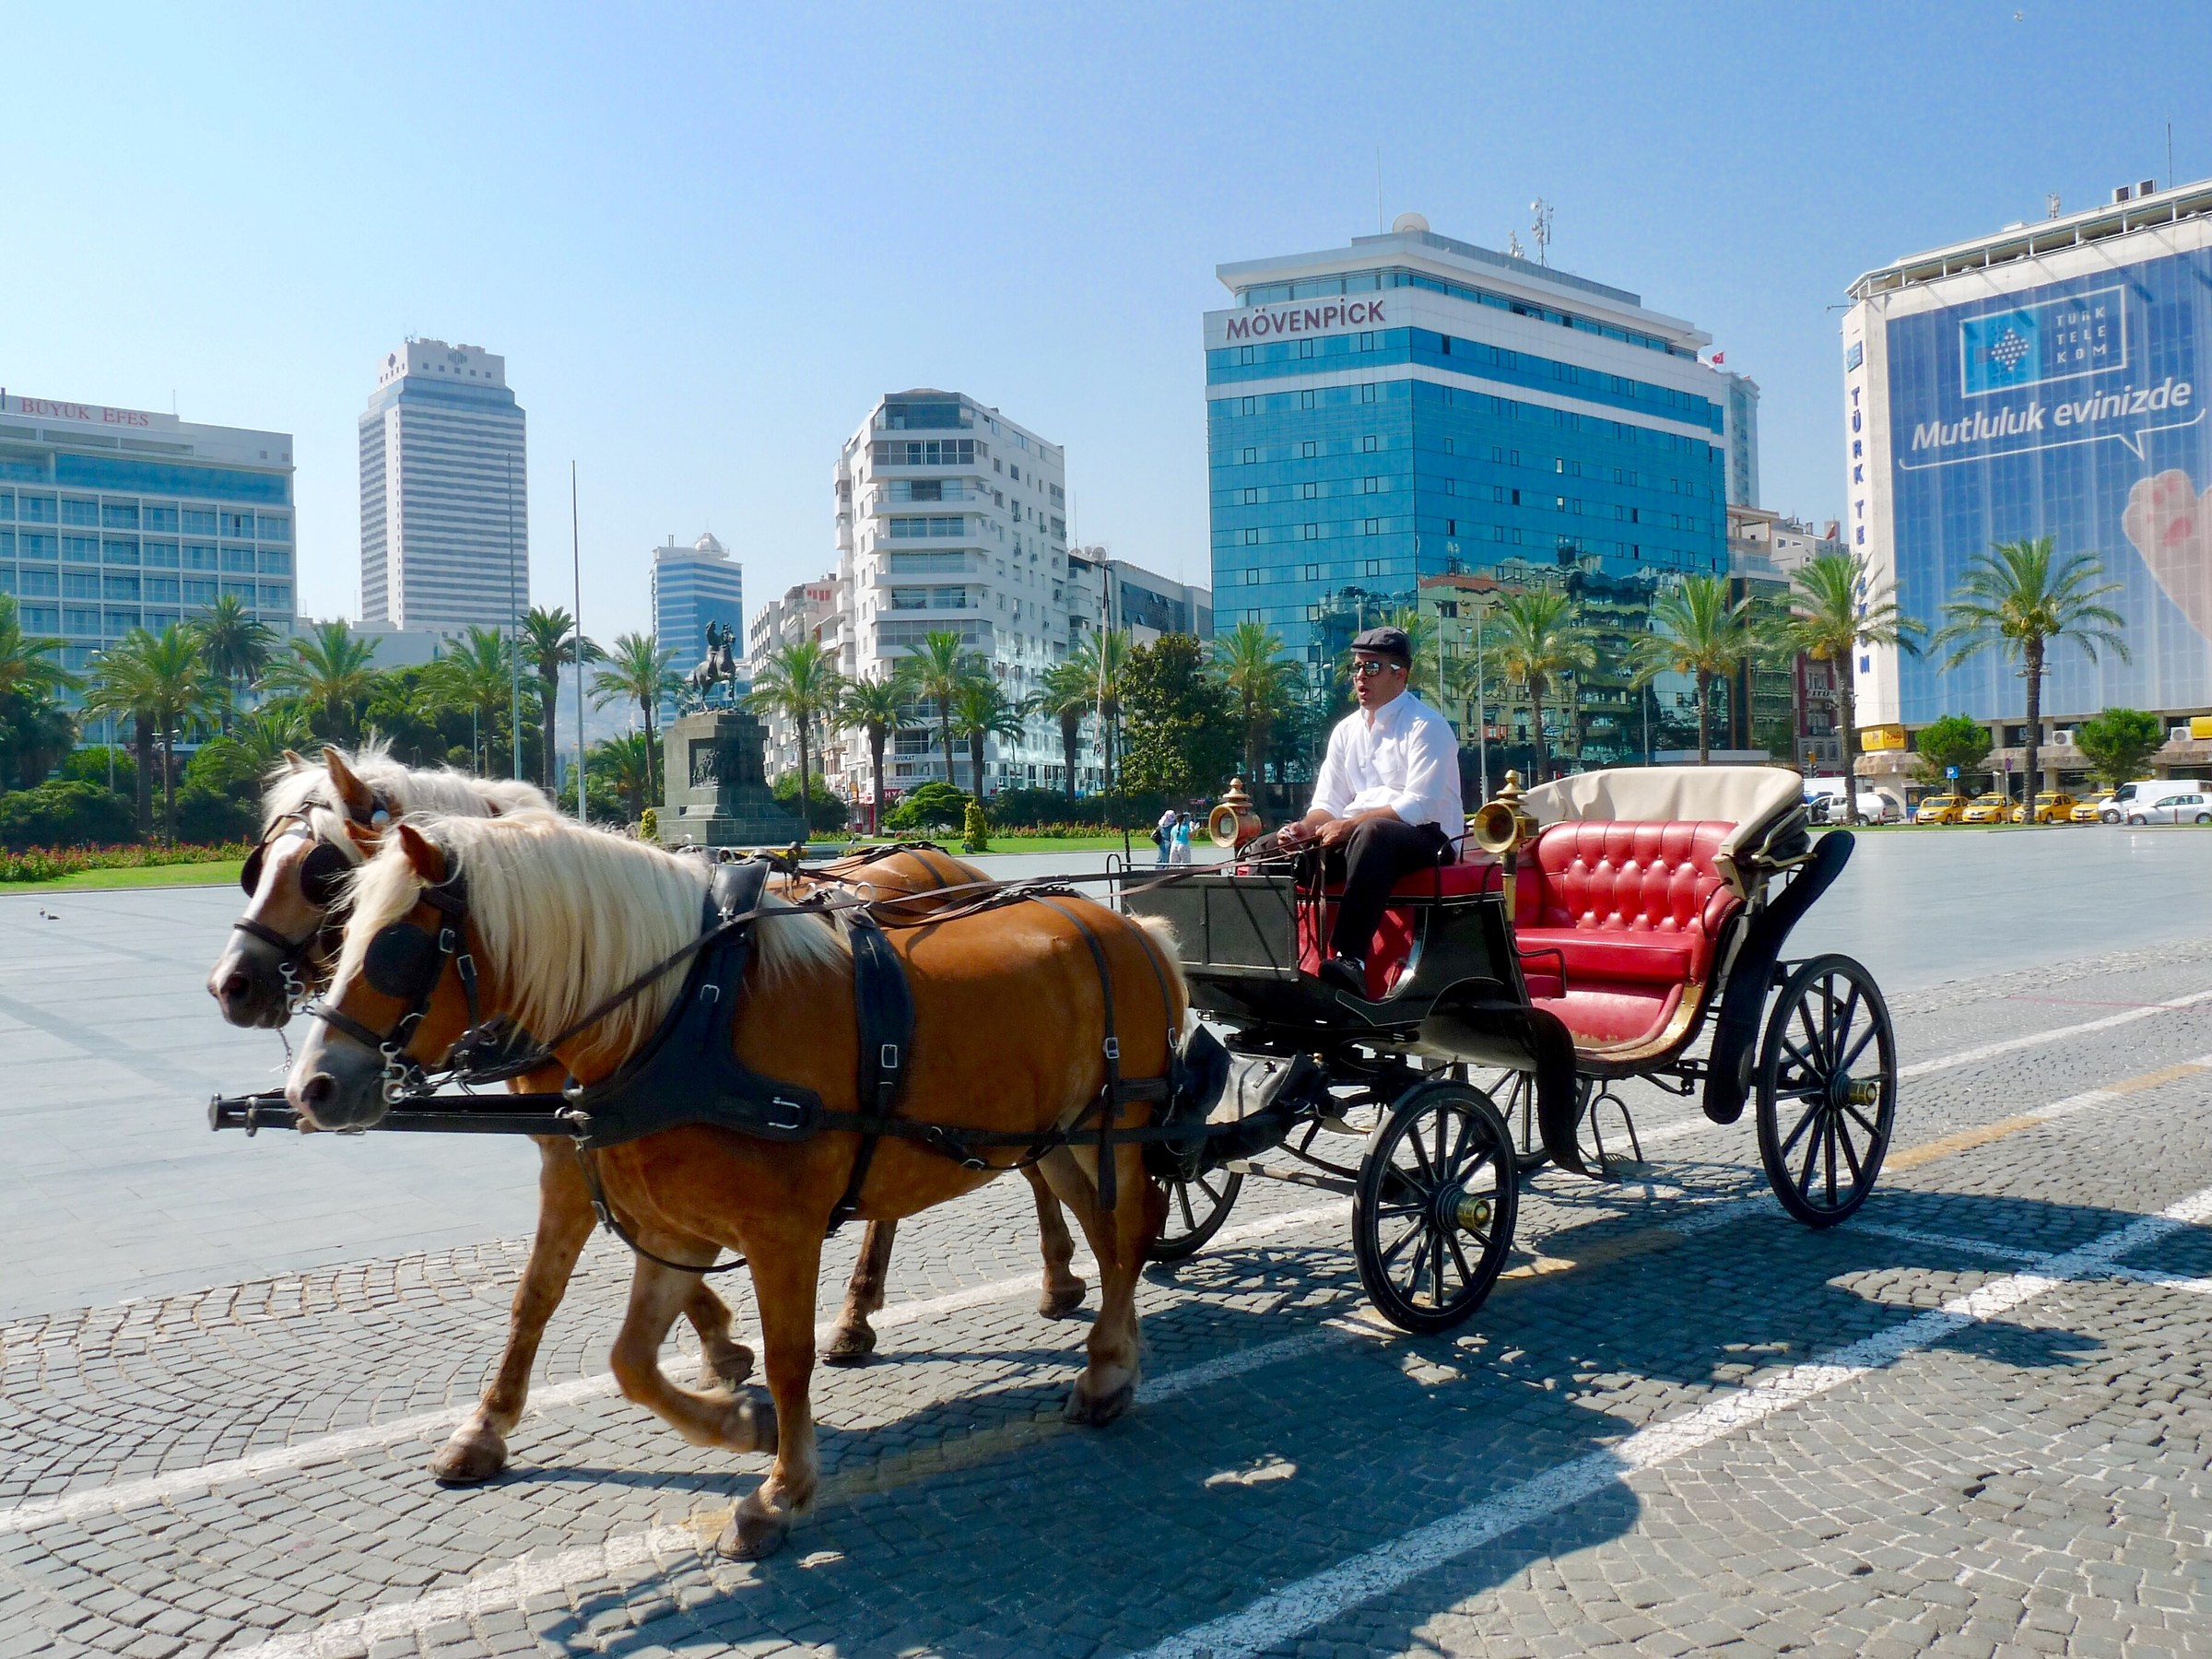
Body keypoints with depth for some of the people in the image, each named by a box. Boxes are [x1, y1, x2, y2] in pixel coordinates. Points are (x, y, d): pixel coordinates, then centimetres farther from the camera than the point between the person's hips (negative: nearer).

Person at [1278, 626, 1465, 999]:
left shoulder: (1427, 726, -4)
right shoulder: (1346, 730, 17)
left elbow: (1420, 806, -17)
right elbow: (1328, 803, 13)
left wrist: (1350, 825, -24)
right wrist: (1306, 828, -11)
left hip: (1428, 839, -7)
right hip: (1358, 838, 7)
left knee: (1371, 833, -39)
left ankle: (1350, 960, -50)